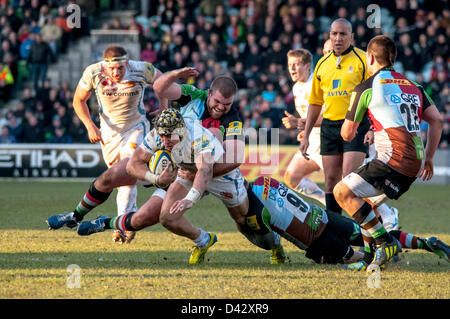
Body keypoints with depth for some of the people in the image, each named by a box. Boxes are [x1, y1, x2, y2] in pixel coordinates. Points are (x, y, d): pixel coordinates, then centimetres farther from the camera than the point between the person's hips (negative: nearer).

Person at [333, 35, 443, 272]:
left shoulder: (366, 88, 1)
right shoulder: (412, 86, 20)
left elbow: (347, 134, 8)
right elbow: (436, 121, 15)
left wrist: (350, 129, 33)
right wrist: (428, 157, 21)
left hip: (394, 159, -8)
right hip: (415, 164, 8)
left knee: (343, 192, -8)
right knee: (366, 202, 20)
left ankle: (386, 243, -13)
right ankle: (371, 258, 14)